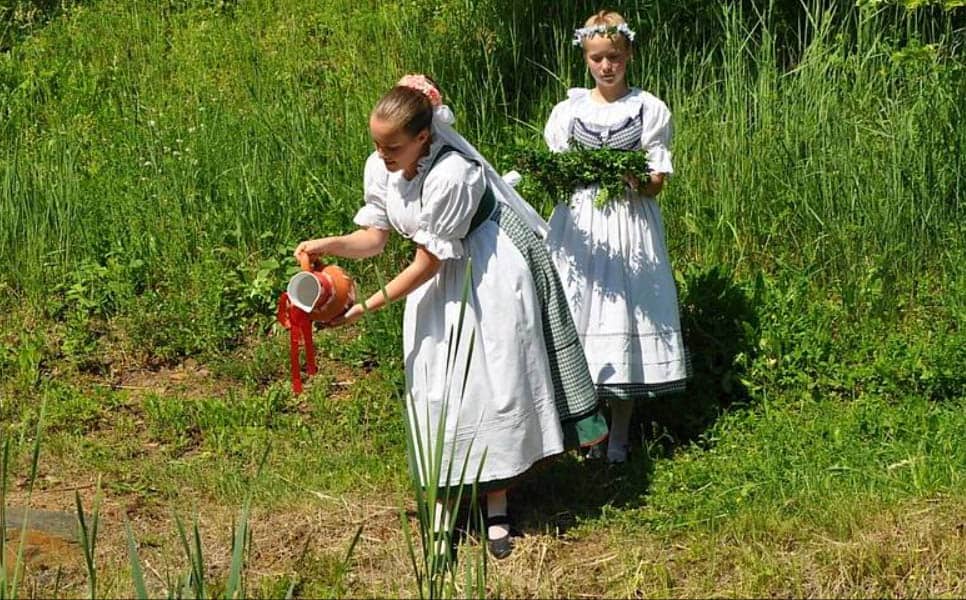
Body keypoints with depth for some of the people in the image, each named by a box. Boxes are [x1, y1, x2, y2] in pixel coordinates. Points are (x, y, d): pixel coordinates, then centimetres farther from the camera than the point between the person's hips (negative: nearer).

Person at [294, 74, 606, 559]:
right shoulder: (380, 168, -9)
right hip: (439, 281, 6)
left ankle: (495, 509, 9)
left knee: (489, 386, -2)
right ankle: (442, 503, 11)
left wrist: (366, 308, -22)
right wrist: (329, 245, -20)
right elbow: (375, 237, 0)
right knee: (434, 389, 2)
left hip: (490, 277, -6)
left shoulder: (452, 175, -31)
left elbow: (427, 262, -24)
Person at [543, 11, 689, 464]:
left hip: (629, 226, -2)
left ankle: (618, 437, 9)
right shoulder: (568, 111, 8)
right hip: (579, 228, 2)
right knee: (579, 319, -1)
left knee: (625, 323, -1)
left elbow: (657, 182, -1)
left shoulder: (649, 109, 3)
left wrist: (638, 182, -24)